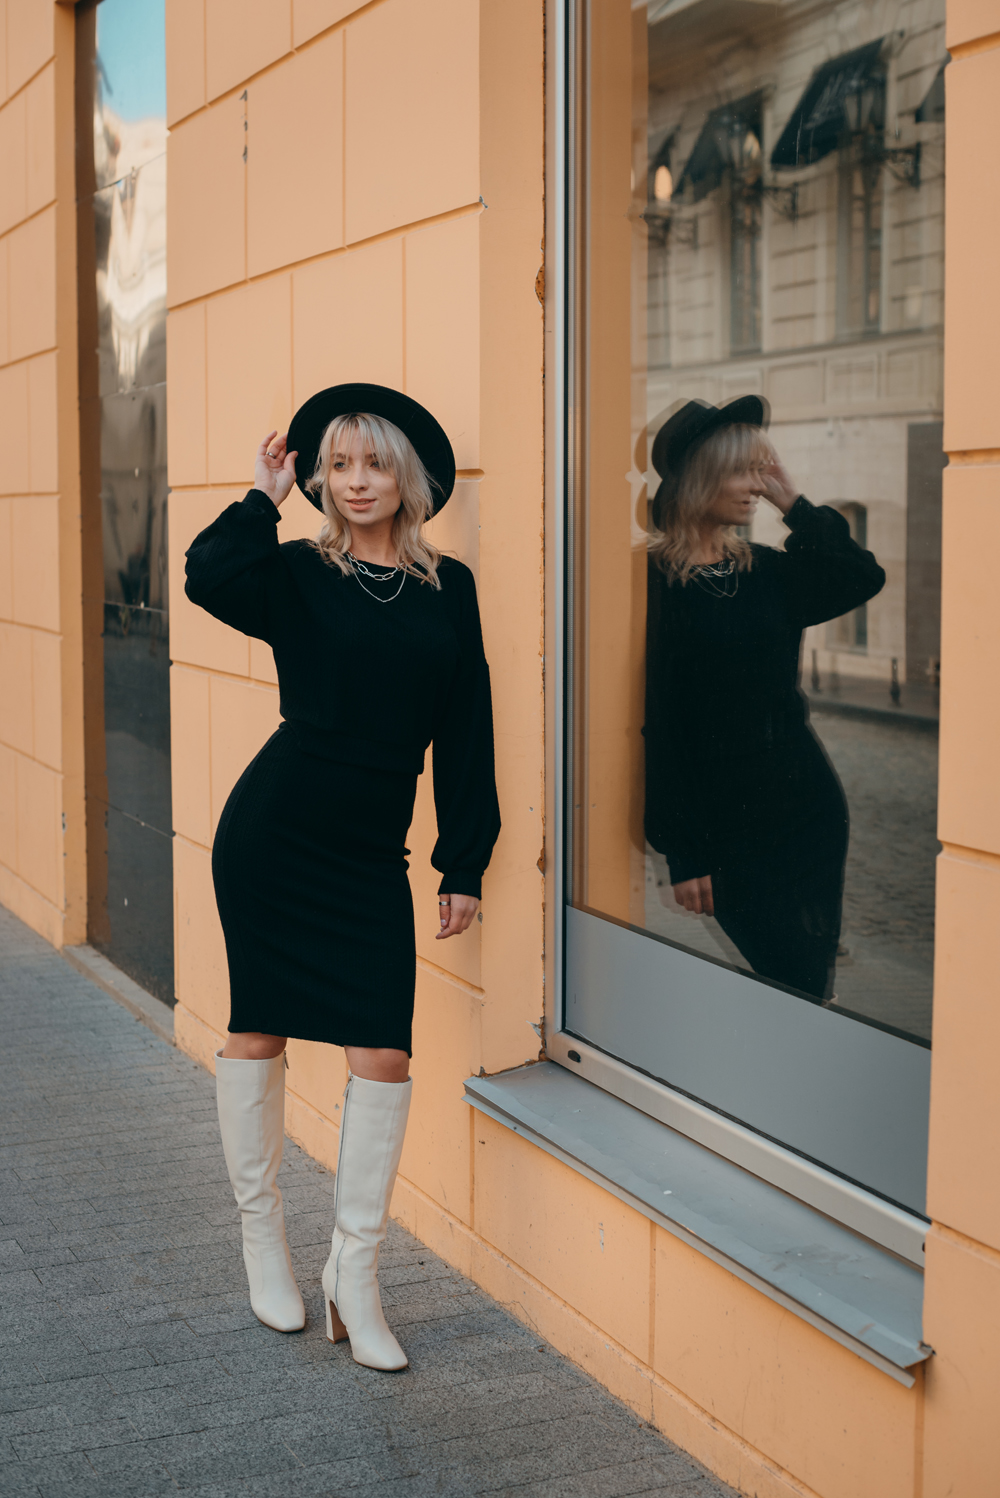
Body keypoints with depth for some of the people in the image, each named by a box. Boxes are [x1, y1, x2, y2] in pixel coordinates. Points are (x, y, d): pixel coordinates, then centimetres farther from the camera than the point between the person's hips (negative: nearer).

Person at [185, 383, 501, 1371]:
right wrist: (265, 498, -10)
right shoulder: (296, 574, -1)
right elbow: (209, 577, -24)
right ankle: (261, 1231, 28)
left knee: (384, 1050, -2)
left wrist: (464, 863, 5)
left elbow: (467, 731, 8)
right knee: (258, 1028, 7)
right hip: (273, 832, -2)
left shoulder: (449, 588, 7)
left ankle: (353, 1271, 13)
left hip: (372, 853, 2)